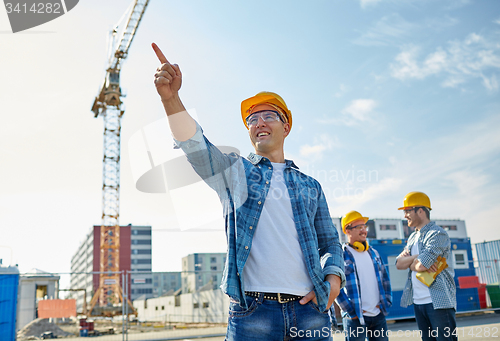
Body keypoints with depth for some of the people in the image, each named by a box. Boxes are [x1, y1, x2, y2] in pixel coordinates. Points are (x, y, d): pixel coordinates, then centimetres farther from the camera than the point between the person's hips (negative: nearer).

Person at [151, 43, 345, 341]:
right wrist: (171, 98, -23)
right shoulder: (234, 171, 11)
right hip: (252, 312, -2)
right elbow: (196, 147, -7)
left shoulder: (310, 186, 17)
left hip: (310, 312, 3)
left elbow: (331, 243, 19)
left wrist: (334, 278, -1)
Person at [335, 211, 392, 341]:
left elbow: (385, 279, 20)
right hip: (355, 318, -6)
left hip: (379, 315, 6)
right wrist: (351, 310, -12)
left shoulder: (373, 253, 14)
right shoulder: (341, 255, -7)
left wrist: (386, 303, 10)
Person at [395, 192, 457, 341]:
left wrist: (410, 262, -1)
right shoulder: (413, 237, 16)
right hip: (418, 301, 8)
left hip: (438, 301, -8)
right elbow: (399, 264, 4)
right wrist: (417, 258, -11)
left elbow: (420, 266, -21)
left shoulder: (438, 234, -11)